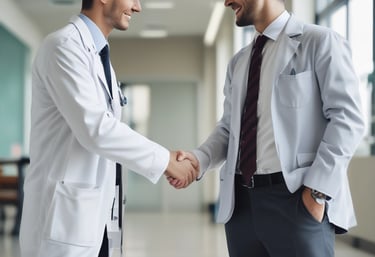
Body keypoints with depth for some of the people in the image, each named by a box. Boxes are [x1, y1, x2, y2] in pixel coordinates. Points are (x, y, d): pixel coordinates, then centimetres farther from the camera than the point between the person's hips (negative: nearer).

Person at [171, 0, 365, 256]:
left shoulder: (319, 42, 0)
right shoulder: (238, 62, 19)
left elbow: (347, 117, -8)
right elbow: (229, 128, 18)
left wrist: (318, 190, -15)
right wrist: (199, 158, -3)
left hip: (296, 198, -6)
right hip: (241, 200, 6)